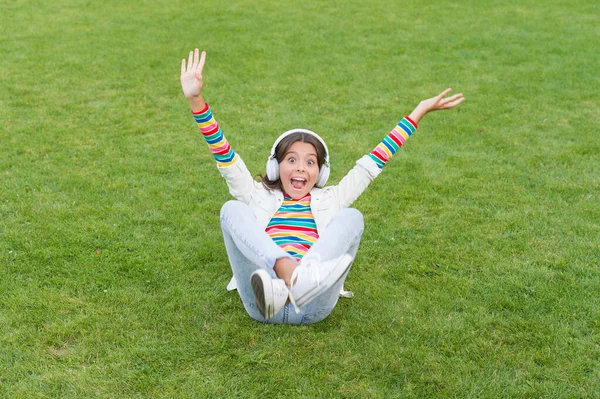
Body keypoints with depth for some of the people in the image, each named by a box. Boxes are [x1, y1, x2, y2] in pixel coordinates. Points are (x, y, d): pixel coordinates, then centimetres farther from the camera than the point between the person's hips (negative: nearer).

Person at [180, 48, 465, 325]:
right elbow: (226, 160, 15)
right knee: (233, 209, -17)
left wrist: (418, 112, 20)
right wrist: (196, 101, 2)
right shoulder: (260, 198, 25)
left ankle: (294, 285, -47)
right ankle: (286, 268, -48)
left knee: (351, 217, -19)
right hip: (260, 305, 0)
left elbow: (369, 165, 23)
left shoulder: (329, 200, 27)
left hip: (312, 304, 0)